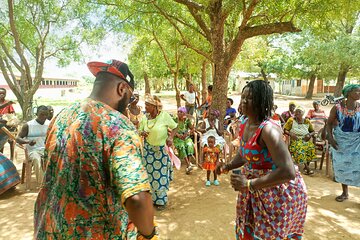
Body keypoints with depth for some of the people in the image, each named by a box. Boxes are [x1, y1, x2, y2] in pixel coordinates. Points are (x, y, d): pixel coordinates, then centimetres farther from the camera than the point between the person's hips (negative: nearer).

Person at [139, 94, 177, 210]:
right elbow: (139, 131, 6)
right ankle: (152, 199, 27)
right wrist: (142, 133, -17)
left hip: (162, 150, -3)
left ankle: (161, 201, 23)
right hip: (148, 150, 3)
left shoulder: (164, 115, -14)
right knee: (150, 174, 8)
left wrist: (170, 137, -19)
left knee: (161, 175, 5)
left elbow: (174, 127, -3)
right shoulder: (144, 118, -4)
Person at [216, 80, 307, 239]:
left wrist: (249, 184, -31)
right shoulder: (244, 123, -2)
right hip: (255, 190, 8)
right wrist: (228, 166, -4)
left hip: (279, 191, -8)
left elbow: (288, 172, -34)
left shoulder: (268, 129, -29)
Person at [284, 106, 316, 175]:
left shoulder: (307, 121, 12)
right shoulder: (291, 120, 6)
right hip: (295, 140, -3)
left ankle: (306, 166, -12)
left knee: (311, 148, -29)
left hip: (306, 140, 3)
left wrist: (310, 135, -5)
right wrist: (290, 134, -18)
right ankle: (307, 168, -30)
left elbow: (313, 132, 17)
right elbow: (285, 130, 1)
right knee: (299, 149, -35)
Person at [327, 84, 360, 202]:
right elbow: (329, 123, -1)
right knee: (342, 166, 12)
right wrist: (330, 138, -11)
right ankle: (345, 193, 30)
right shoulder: (337, 107, -8)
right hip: (341, 141, 0)